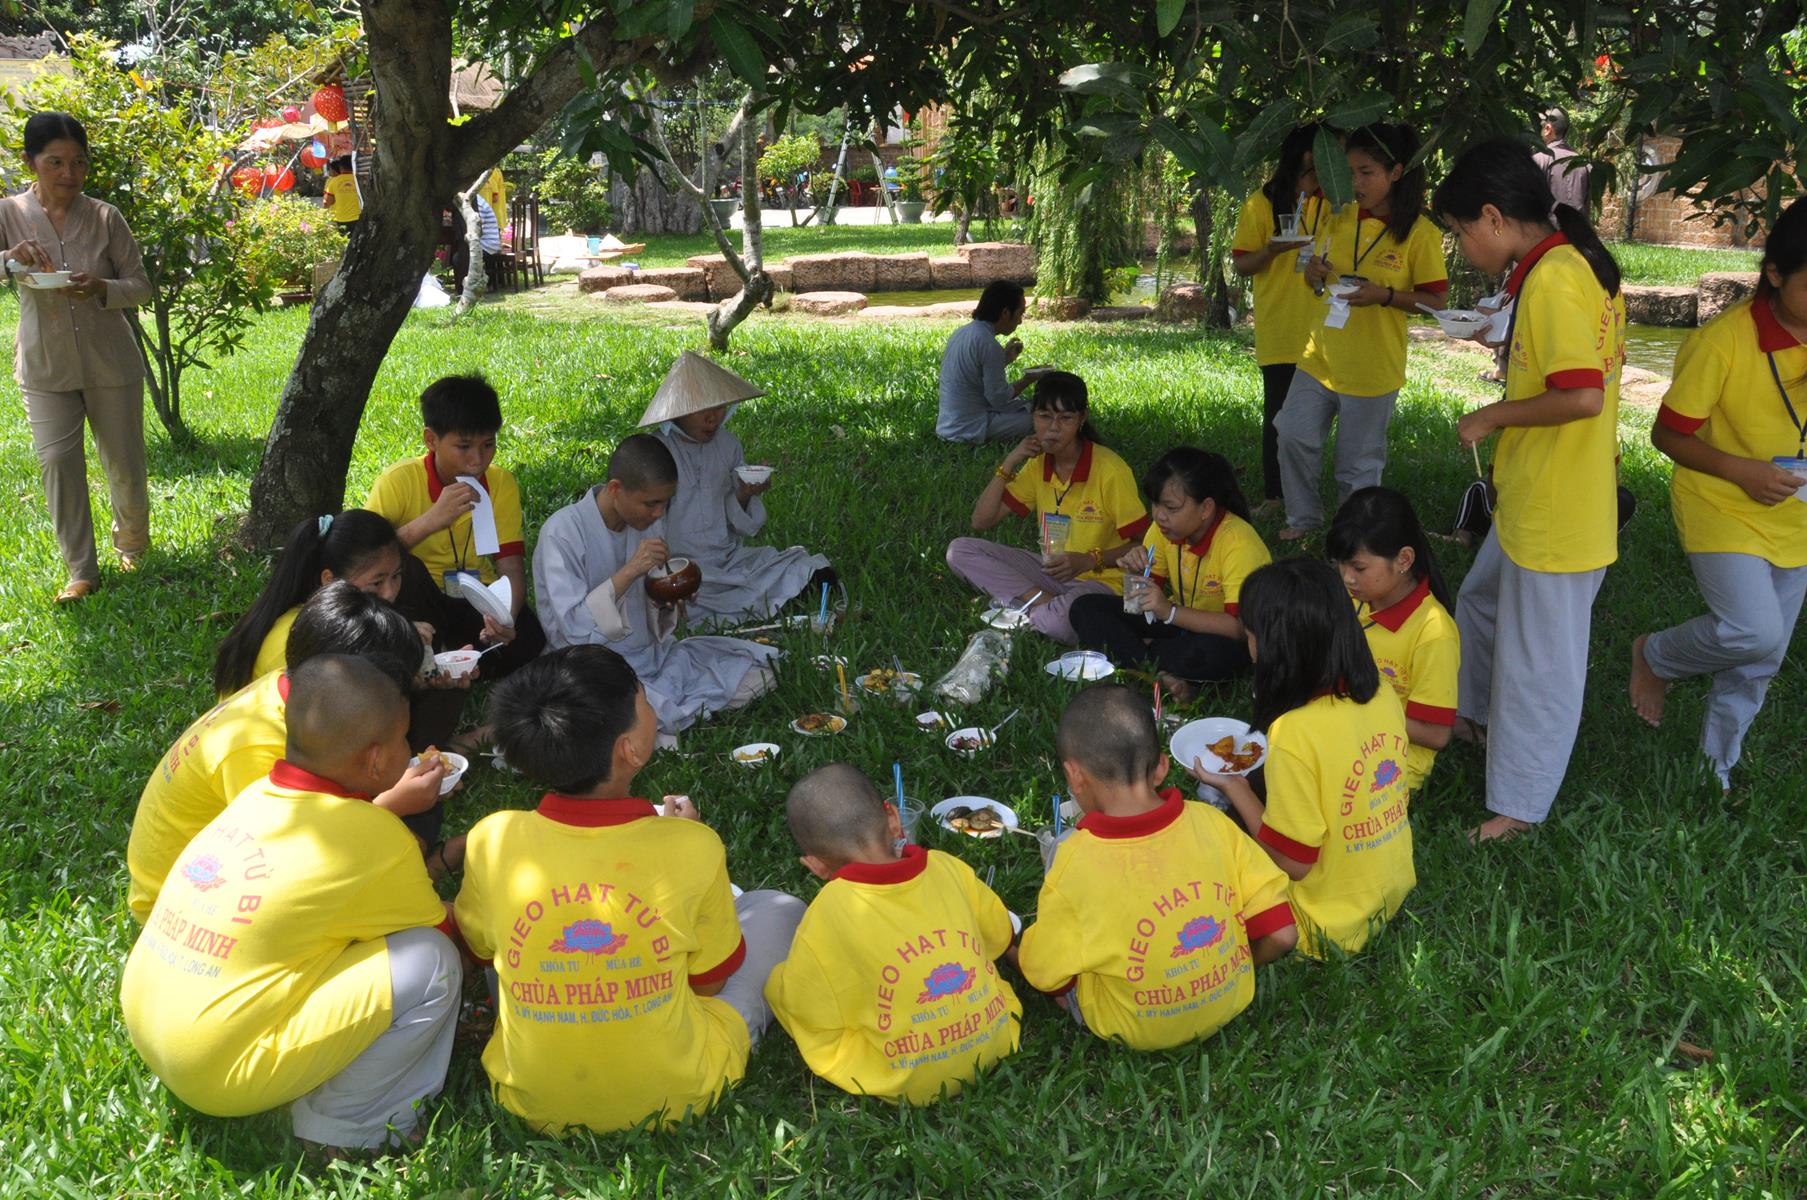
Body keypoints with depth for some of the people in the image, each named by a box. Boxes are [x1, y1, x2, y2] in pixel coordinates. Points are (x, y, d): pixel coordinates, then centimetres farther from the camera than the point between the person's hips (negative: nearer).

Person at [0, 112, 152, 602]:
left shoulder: (104, 217, -4)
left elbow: (141, 286, -2)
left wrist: (101, 289, -22)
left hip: (111, 363, 0)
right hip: (45, 368, 0)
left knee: (124, 464, 7)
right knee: (57, 462, -6)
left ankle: (132, 544, 34)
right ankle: (81, 571, 5)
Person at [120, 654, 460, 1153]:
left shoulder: (263, 793, 1)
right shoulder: (378, 845, -20)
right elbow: (442, 926, -1)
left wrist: (393, 802, 27)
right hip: (217, 1072, -8)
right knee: (431, 962, -12)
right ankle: (344, 1127, 3)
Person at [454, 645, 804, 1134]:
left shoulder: (493, 841, -17)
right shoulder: (692, 847, -23)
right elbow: (709, 982, -5)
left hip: (532, 1105, 3)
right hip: (677, 1098, -2)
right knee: (779, 910, 14)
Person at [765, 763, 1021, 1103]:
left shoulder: (826, 917, -20)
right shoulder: (947, 867, -8)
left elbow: (815, 1022, -10)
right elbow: (1000, 938, 9)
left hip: (905, 1085, -4)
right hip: (994, 1045, 4)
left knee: (778, 979, 6)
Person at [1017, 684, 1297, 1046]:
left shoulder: (1074, 868, -28)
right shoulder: (1211, 823, -19)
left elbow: (1044, 975, -13)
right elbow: (1280, 935, -13)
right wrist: (1223, 973, 5)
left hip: (1134, 1032, -2)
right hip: (1228, 1005, 3)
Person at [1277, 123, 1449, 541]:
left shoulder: (1419, 233, -12)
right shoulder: (1342, 218, 3)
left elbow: (1436, 300, -9)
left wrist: (1384, 295, -24)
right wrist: (1315, 273, -8)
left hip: (1372, 368, -5)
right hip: (1321, 356, 5)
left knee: (1358, 465, 7)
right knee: (1294, 436, 6)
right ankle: (1304, 517, 27)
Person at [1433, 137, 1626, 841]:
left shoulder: (1552, 281, -23)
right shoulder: (1585, 262, 7)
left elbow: (1583, 395, -29)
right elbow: (1595, 368, 15)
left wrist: (1493, 416, -17)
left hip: (1554, 512, -10)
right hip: (1531, 497, 10)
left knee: (1539, 657, 4)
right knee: (1480, 602, 28)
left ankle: (1519, 805, 18)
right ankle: (1476, 715, 50)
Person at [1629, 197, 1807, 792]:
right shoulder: (1723, 341, -19)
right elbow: (1668, 433, -13)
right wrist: (1740, 470, -26)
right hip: (1724, 508, -5)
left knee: (1759, 663, 12)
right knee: (1753, 631, -23)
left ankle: (1716, 768, 33)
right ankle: (1655, 656, 9)